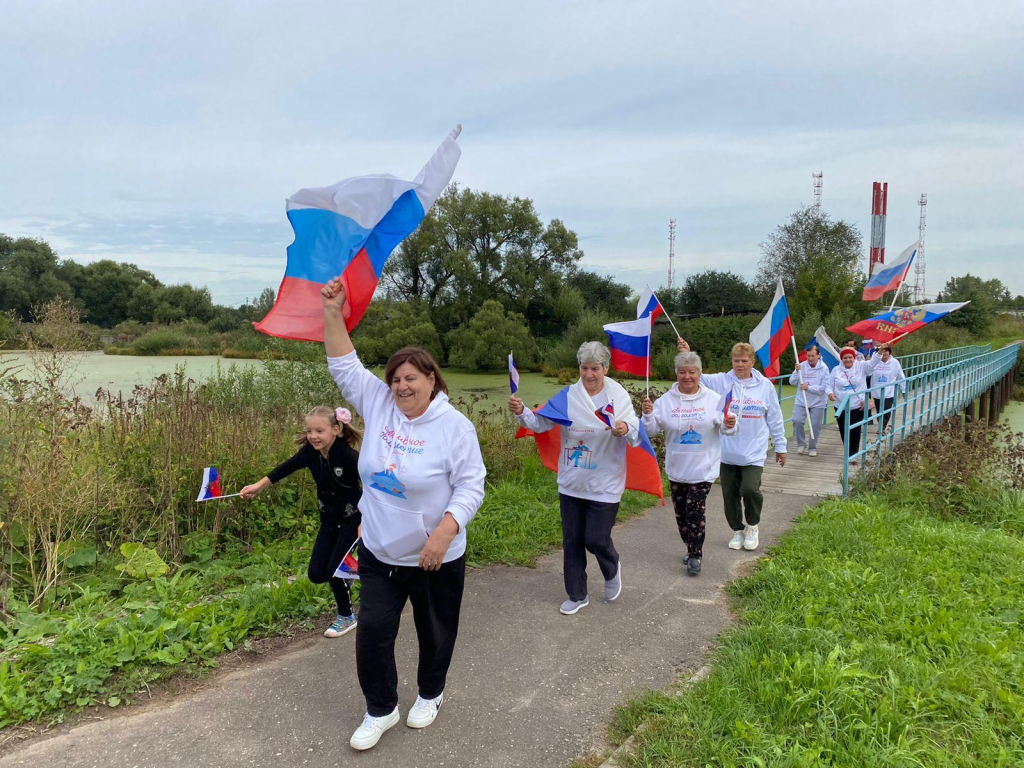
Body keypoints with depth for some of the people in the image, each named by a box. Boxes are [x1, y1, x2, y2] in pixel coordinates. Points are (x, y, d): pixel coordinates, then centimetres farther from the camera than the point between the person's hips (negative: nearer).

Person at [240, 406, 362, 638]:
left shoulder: (348, 456, -27)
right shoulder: (311, 452, -11)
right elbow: (286, 467, 1)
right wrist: (258, 486, -7)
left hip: (351, 519, -6)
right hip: (329, 519, 6)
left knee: (334, 569, -7)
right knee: (316, 574, 2)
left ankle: (346, 617, 17)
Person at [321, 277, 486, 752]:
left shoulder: (455, 427, -14)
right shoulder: (378, 405, -3)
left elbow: (470, 487, -15)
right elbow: (345, 366, -5)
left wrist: (444, 532, -26)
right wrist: (333, 314, -15)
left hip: (436, 557, -3)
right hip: (378, 552, 4)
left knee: (435, 633, 15)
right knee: (372, 632, 7)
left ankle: (430, 694, 43)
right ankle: (381, 710, 29)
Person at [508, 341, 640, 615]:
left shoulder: (619, 397, -8)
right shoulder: (568, 396, -3)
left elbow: (636, 435, -10)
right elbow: (541, 422, -6)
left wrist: (626, 429, -32)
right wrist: (521, 412, -25)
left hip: (604, 486, -3)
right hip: (571, 483, 3)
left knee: (596, 539, 0)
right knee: (572, 541, 11)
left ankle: (611, 570, 36)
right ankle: (577, 595, 28)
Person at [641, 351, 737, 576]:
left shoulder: (714, 399, -5)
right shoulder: (666, 400, -1)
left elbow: (724, 427, -6)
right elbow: (652, 430, -3)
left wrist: (729, 426, -29)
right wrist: (648, 414, -23)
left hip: (703, 469, -3)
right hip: (677, 469, 3)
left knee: (695, 512, -7)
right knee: (681, 513, 12)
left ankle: (695, 556, 6)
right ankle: (692, 549, 31)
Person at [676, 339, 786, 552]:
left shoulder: (765, 386, 1)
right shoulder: (721, 382, -1)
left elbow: (775, 419, 8)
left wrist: (780, 446, 12)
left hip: (754, 452, -1)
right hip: (727, 452, 1)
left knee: (750, 489, -15)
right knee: (730, 494, 10)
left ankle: (752, 526, 15)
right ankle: (738, 530, 33)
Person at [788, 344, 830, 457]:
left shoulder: (824, 368, -8)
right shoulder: (802, 366, -2)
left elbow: (823, 388, -12)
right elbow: (792, 382, -1)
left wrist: (808, 387, -17)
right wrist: (797, 371, -16)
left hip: (818, 403, -1)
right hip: (801, 401, 2)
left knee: (815, 425, 3)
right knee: (797, 421, -10)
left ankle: (812, 447, 23)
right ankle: (801, 443, 12)